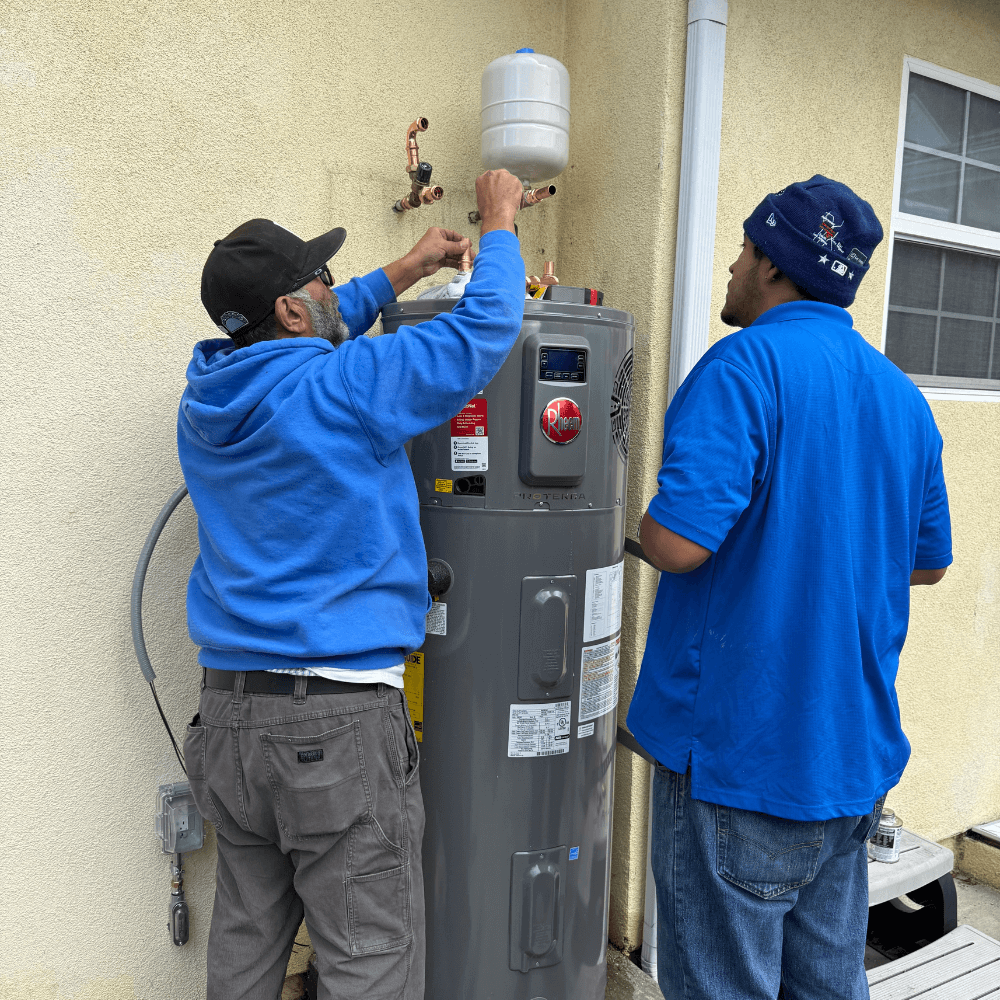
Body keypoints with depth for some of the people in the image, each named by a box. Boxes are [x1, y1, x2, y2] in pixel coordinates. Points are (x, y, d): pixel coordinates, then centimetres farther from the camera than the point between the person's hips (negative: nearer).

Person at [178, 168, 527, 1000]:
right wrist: (499, 226, 8)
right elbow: (487, 327, -10)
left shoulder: (209, 396, 6)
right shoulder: (342, 389, -16)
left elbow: (308, 339, 24)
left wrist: (405, 271, 27)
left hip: (227, 712, 8)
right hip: (339, 720, -8)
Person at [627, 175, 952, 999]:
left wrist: (653, 523, -5)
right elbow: (926, 561, 17)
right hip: (854, 753, 8)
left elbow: (678, 541, -27)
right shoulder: (903, 396, 8)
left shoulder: (746, 365, -16)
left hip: (739, 751, -8)